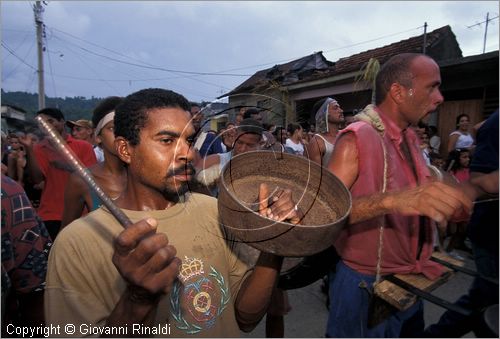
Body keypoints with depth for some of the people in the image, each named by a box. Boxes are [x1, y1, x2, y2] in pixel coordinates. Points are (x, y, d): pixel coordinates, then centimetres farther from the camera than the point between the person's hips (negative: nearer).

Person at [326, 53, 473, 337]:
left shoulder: (411, 138, 6)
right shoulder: (357, 138, -21)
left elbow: (433, 200, 10)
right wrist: (391, 200, -43)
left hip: (410, 281, 8)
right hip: (368, 284, -7)